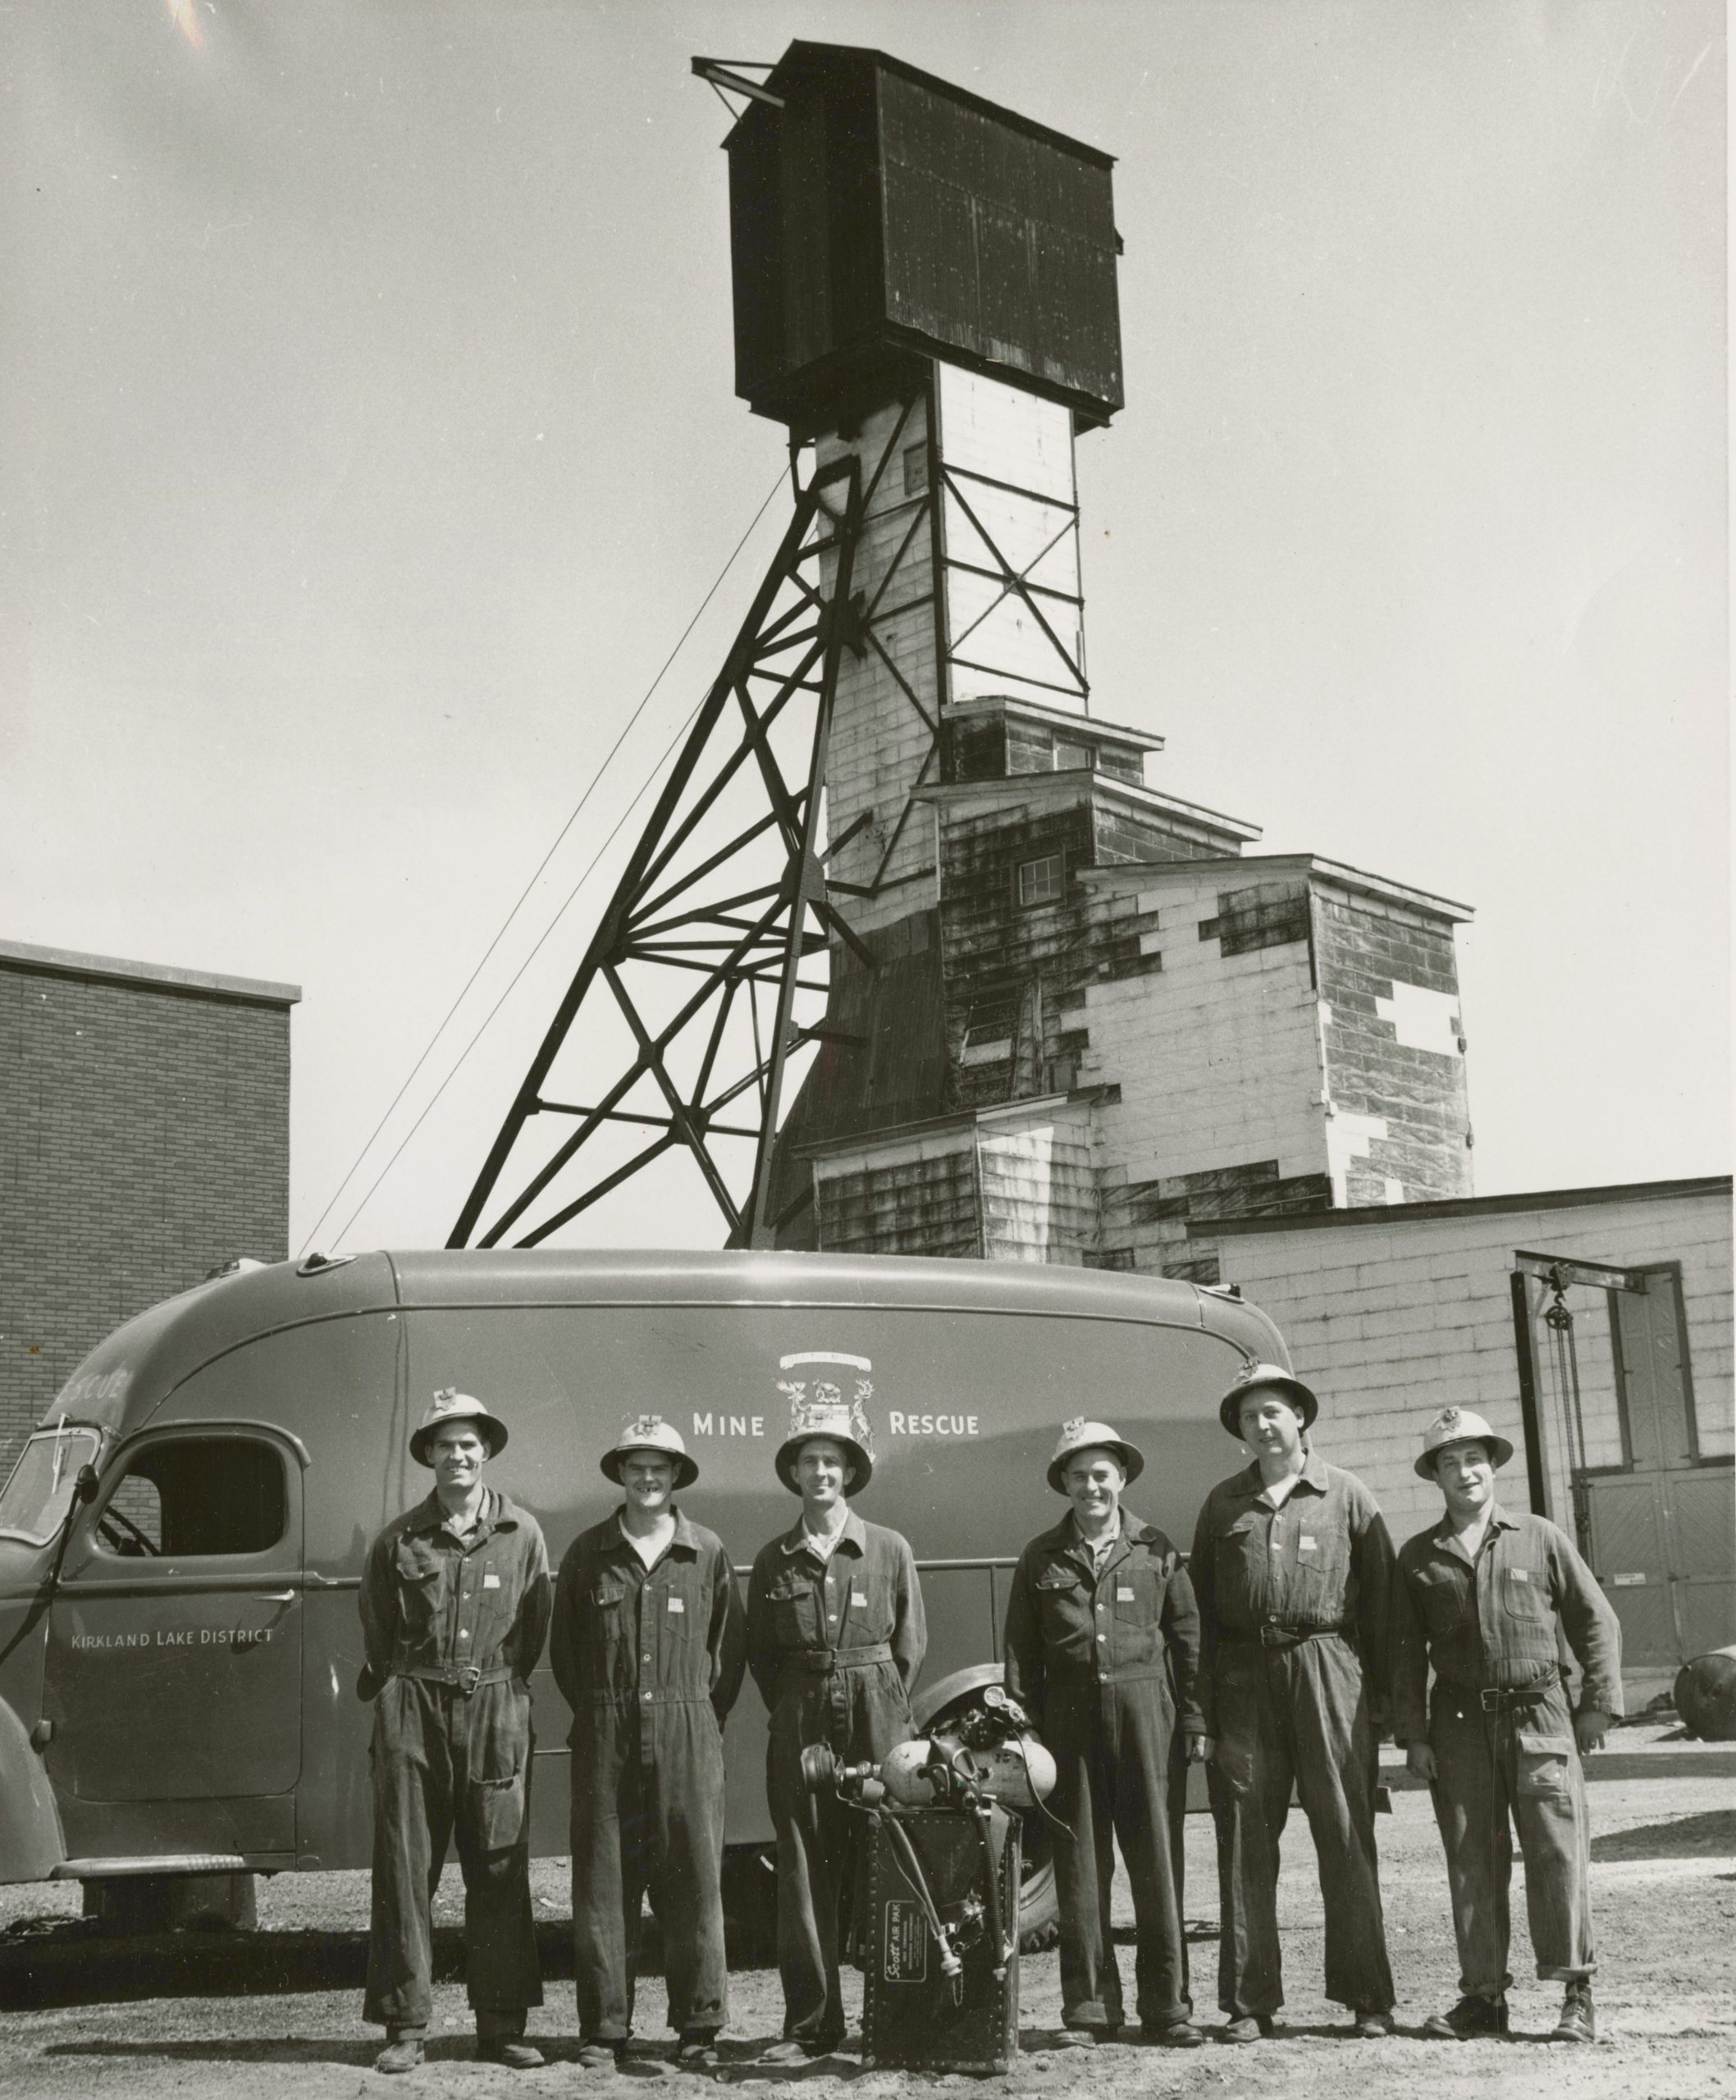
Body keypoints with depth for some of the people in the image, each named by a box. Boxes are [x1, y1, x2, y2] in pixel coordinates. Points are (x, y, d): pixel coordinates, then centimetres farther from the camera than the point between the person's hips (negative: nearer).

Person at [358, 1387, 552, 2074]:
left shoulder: (522, 1534, 4)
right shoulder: (398, 1540, 2)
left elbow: (535, 1629, 11)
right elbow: (376, 1636, 11)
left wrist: (499, 1686, 11)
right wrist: (397, 1694, 12)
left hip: (497, 1713, 1)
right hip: (413, 1713, 0)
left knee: (501, 1872, 2)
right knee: (405, 1870, 2)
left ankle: (501, 2025, 10)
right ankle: (405, 2029, 8)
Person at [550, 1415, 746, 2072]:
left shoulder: (707, 1552, 4)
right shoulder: (587, 1552, 6)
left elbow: (730, 1648, 9)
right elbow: (563, 1648, 12)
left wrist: (702, 1717, 5)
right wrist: (598, 1716, 7)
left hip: (688, 1735, -1)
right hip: (605, 1736, 1)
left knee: (693, 1877, -1)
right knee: (603, 1879, 2)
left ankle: (698, 2026, 8)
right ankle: (603, 2029, 9)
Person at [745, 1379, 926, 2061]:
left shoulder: (889, 1550, 2)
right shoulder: (773, 1559, 6)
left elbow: (910, 1645, 5)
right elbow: (760, 1653, 11)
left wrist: (881, 1712, 1)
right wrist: (794, 1711, 3)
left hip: (877, 1719, -1)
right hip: (798, 1723, 1)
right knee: (803, 1871, 2)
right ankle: (810, 2024, 7)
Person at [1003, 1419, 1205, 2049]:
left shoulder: (1155, 1549, 6)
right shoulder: (1041, 1558, 8)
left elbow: (1186, 1636, 6)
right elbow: (1020, 1652, 8)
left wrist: (1194, 1719, 1)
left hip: (1144, 1707, -1)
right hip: (1070, 1714, 1)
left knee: (1157, 1856, 1)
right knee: (1080, 1862, 4)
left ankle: (1167, 2005, 9)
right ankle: (1088, 2007, 11)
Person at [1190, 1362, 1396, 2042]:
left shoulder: (1345, 1495, 7)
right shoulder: (1224, 1503, 13)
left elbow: (1382, 1597, 4)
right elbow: (1199, 1607, 10)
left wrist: (1384, 1697, -3)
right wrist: (1198, 1710, 2)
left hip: (1327, 1671, -2)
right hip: (1243, 1678, 2)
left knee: (1345, 1833, -1)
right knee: (1245, 1838, 3)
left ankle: (1367, 1998, 7)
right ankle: (1249, 2001, 9)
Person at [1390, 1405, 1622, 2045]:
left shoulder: (1540, 1538, 5)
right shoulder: (1418, 1556, 8)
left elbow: (1596, 1621, 7)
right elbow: (1406, 1651, 9)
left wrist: (1598, 1704, 0)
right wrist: (1413, 1734, 2)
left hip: (1539, 1715, -2)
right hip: (1460, 1723, 2)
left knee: (1557, 1854, -5)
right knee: (1471, 1863, 3)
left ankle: (1577, 1995, 1)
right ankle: (1483, 1995, 10)